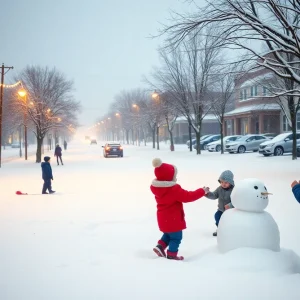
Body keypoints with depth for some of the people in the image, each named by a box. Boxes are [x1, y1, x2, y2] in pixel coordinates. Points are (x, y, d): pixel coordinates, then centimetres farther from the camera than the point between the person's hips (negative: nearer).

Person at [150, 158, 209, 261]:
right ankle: (171, 254, 12)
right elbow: (188, 197, -22)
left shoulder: (156, 187, -2)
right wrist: (202, 191, -13)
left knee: (168, 234, 28)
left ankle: (160, 246, 16)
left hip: (163, 217, 8)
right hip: (173, 218, -8)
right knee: (176, 237, 8)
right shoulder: (174, 189, -26)